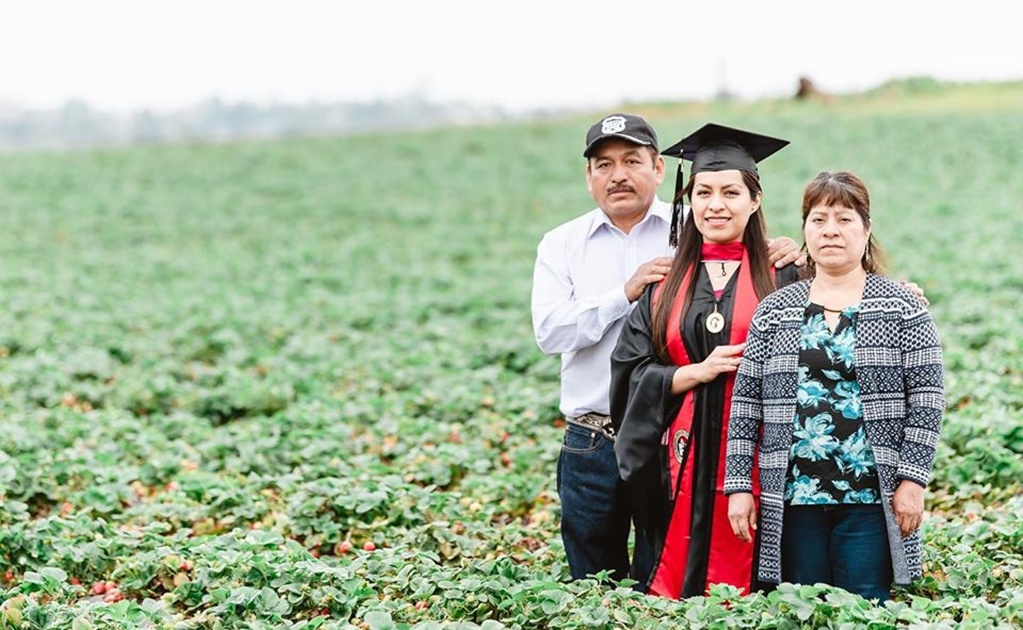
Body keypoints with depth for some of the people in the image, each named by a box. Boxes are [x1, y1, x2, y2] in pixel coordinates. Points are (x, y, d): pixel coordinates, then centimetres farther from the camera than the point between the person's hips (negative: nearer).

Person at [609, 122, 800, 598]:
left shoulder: (782, 278, 2)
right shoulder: (665, 282, 11)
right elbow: (632, 372, 4)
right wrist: (699, 371, -8)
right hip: (683, 467, 2)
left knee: (749, 594, -1)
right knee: (677, 586, 4)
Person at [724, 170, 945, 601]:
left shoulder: (902, 307, 3)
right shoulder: (773, 312, 8)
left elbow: (927, 400, -1)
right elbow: (746, 403, 7)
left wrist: (912, 479, -8)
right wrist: (739, 485, 2)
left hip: (871, 498, -2)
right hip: (792, 499, 2)